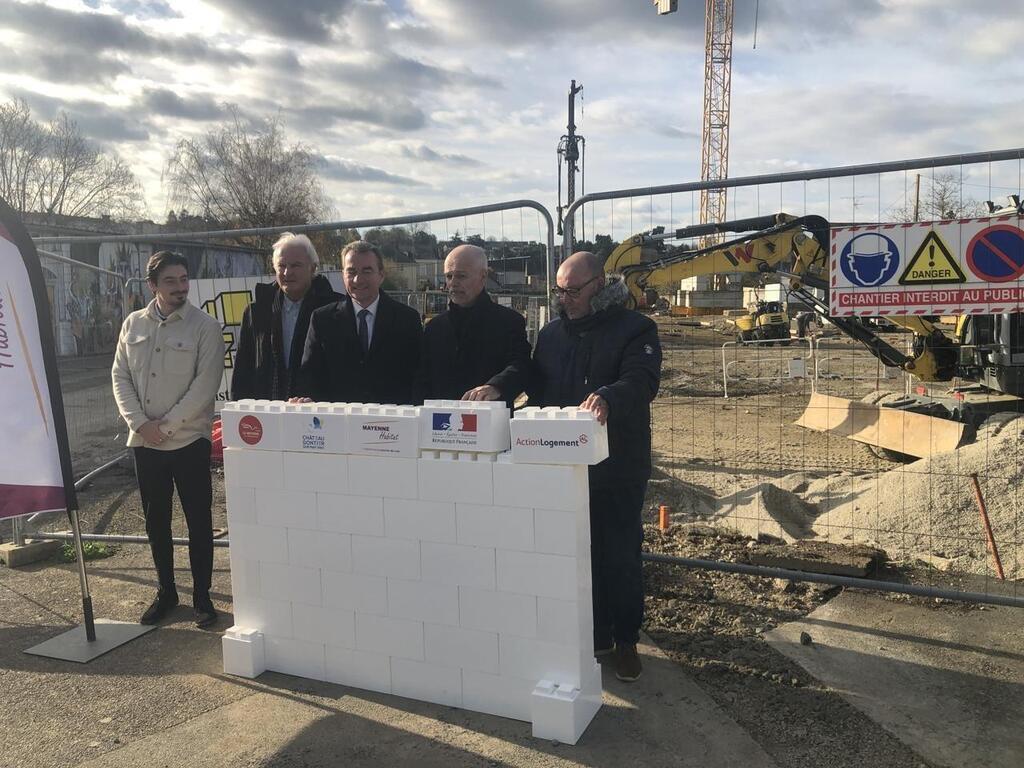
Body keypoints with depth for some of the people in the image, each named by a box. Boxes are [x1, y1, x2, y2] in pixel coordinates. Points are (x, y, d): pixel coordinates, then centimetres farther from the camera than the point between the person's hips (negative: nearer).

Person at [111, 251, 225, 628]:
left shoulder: (205, 326, -7)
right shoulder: (133, 324, 6)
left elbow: (205, 384, -13)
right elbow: (120, 377, 6)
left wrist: (167, 425, -14)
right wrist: (141, 423, -8)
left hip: (189, 439, -4)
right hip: (144, 441, 4)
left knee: (198, 521, 3)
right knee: (156, 520, 13)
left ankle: (201, 596, 16)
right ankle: (166, 591, 28)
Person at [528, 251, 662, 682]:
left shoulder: (635, 329, -5)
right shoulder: (551, 334, 11)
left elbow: (642, 380, -23)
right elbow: (536, 390, 13)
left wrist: (607, 397, -43)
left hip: (619, 466, -4)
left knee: (621, 557, 5)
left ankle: (626, 641, 22)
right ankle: (595, 636, 28)